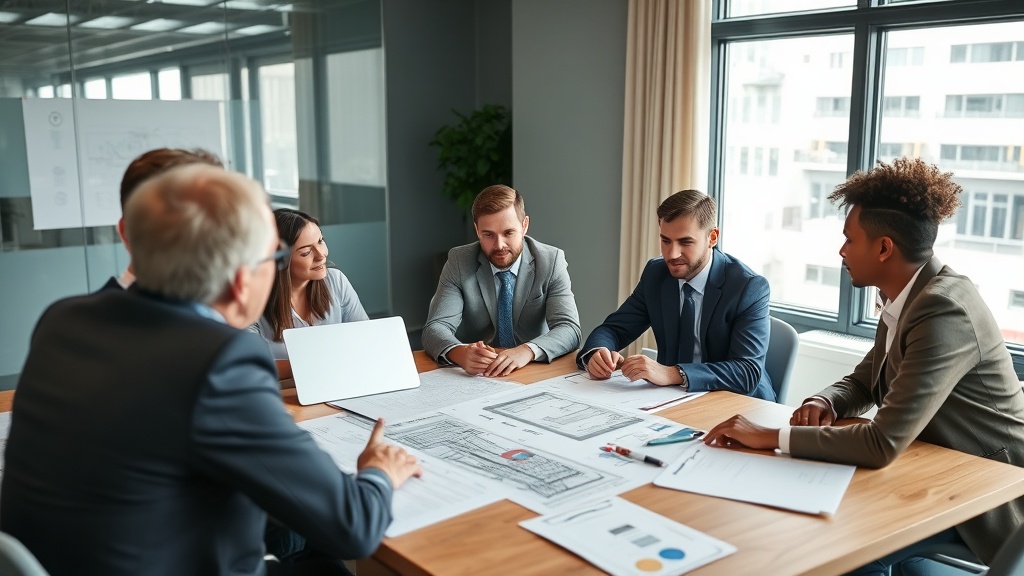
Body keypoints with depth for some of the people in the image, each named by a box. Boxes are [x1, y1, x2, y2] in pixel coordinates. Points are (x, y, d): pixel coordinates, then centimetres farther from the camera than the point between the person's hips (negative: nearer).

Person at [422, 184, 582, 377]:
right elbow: (435, 328, -12)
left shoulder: (551, 261, -5)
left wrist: (527, 351, -33)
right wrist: (460, 353, -35)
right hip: (473, 375, 1)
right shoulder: (458, 262, -5)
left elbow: (570, 330, -13)